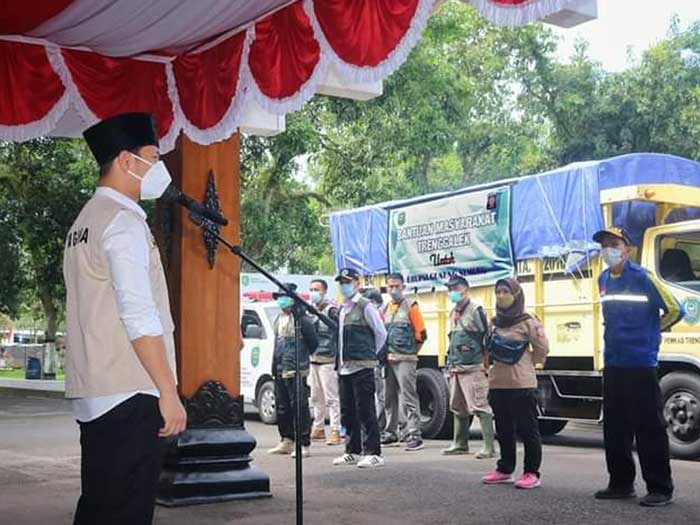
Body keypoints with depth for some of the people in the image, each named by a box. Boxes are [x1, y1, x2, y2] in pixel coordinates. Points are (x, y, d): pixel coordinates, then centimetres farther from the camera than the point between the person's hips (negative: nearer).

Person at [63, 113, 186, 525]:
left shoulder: (86, 220, 19)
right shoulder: (124, 221, -10)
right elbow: (140, 318, -18)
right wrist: (169, 392, -16)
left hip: (92, 396, 9)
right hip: (129, 396, -9)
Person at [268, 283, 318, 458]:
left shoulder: (301, 318, -11)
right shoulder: (279, 319, 17)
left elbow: (313, 342, -9)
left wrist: (303, 357, 1)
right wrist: (275, 367, 19)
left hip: (295, 370, -9)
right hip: (280, 370, 9)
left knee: (299, 407, -7)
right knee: (281, 407, 15)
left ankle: (305, 445, -3)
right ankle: (286, 441, 26)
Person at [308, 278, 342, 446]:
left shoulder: (331, 310, -8)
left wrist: (337, 356, -17)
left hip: (327, 360, -8)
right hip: (313, 359, 8)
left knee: (331, 397, -7)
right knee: (316, 397, 15)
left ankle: (335, 431, -6)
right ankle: (318, 428, 24)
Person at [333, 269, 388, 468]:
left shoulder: (365, 306, -6)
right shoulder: (343, 309, 17)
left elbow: (381, 333, -4)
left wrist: (369, 354, 2)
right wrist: (340, 360, 13)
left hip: (362, 367, -8)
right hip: (345, 367, 8)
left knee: (365, 411, -8)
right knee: (348, 412, 13)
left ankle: (373, 453, -5)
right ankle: (352, 451, 22)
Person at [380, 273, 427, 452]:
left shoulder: (411, 306, -2)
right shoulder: (385, 309, 15)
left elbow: (421, 334, -3)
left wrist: (411, 353, -2)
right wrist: (385, 352, 11)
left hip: (405, 360, -6)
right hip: (388, 359, 6)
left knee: (409, 398, -10)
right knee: (389, 398, 13)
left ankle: (414, 436, -11)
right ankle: (391, 433, 24)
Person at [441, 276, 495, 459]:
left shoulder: (475, 310, -7)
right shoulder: (453, 313, 17)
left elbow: (486, 339, -10)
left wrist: (486, 364, -13)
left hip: (473, 368, -9)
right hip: (456, 368, 9)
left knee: (480, 406, -10)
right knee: (458, 408, 14)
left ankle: (489, 447, -8)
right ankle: (460, 444, 25)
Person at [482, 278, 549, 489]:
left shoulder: (528, 322, -7)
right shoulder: (495, 322, 11)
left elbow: (542, 349, -3)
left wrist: (523, 365, 4)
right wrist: (497, 363, 11)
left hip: (522, 384, -7)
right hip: (498, 384, 7)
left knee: (527, 429, 0)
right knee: (504, 430, 14)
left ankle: (532, 473, 5)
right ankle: (505, 470, 24)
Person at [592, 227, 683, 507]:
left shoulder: (644, 278, -10)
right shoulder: (603, 280, 12)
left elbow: (674, 310, -7)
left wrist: (651, 332, 4)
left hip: (641, 365, -7)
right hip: (612, 365, 7)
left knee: (649, 429, -3)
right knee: (614, 429, 12)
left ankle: (660, 489, 4)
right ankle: (621, 483, 23)